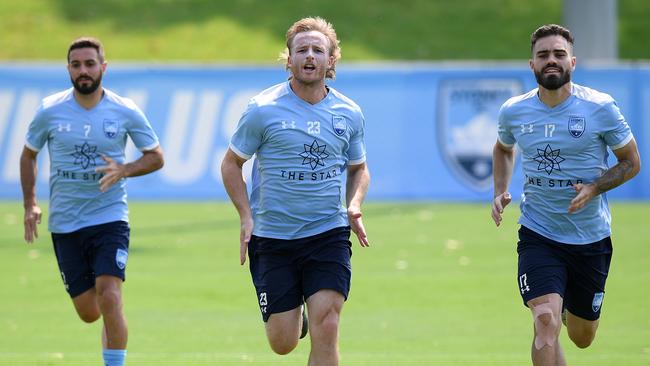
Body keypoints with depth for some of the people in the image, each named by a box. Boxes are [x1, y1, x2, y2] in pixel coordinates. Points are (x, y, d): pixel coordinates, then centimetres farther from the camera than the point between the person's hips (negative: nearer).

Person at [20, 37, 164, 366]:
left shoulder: (125, 112, -5)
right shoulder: (50, 111, -3)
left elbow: (156, 157, 4)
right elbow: (28, 155, 12)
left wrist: (123, 171, -15)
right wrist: (30, 204, 3)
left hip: (110, 218, -2)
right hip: (65, 224, 2)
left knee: (109, 299, -19)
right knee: (88, 312, 5)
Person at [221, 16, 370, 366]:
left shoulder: (349, 113, 4)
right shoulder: (263, 109, -6)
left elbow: (358, 168, 20)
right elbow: (231, 163, 3)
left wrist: (354, 205, -1)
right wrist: (246, 216, -9)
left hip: (329, 235, 1)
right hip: (272, 237, -1)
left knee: (326, 331, -13)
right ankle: (294, 314, 39)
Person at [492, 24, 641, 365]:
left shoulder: (600, 107, -11)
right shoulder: (513, 111, -3)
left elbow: (631, 162, -1)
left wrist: (593, 188, -18)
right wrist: (500, 191, 4)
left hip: (591, 237, 0)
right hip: (538, 234, 0)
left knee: (582, 337, 16)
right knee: (545, 322, -23)